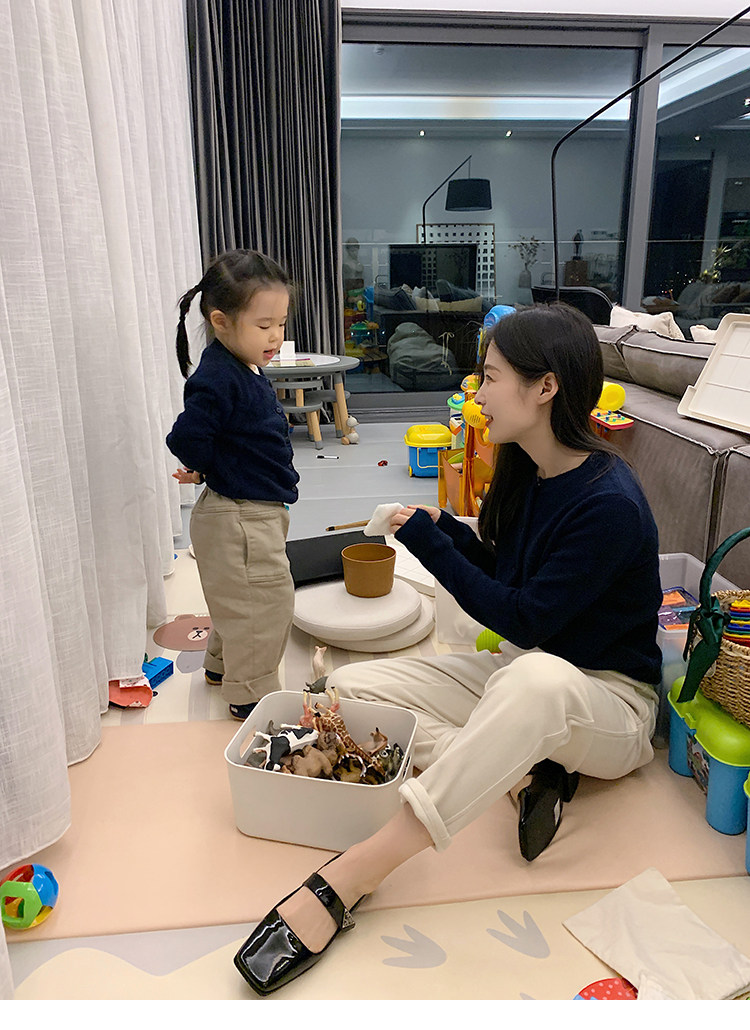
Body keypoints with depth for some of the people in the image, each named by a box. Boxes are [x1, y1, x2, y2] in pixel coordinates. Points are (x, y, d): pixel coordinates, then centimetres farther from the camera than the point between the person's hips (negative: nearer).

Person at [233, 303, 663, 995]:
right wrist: (446, 529, -7)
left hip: (608, 702, -7)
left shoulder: (610, 503, -23)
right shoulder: (526, 473, 1)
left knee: (537, 679, -45)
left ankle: (345, 881, -42)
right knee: (350, 686, -5)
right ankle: (518, 766, -15)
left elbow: (526, 618, -22)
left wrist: (430, 543, -17)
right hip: (518, 672, 8)